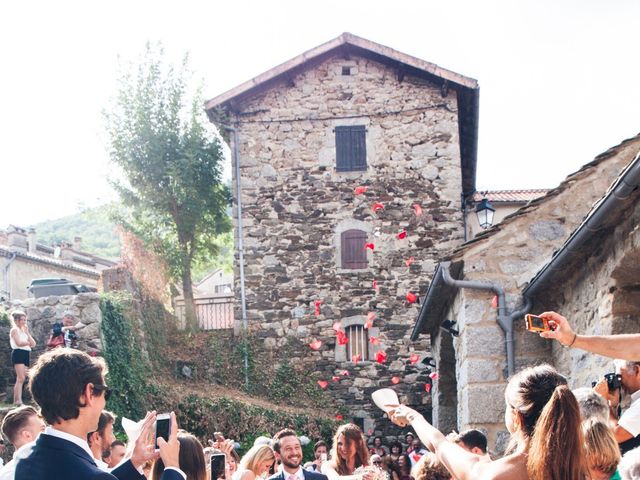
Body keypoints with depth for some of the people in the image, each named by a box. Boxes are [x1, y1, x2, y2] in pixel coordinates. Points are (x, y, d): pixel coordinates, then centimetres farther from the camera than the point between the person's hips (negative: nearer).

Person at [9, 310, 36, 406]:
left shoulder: (24, 331, 24)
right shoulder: (14, 330, 0)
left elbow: (33, 344, 13)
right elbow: (19, 343, -15)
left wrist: (27, 332, 8)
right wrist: (28, 342, 3)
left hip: (26, 355, 8)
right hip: (18, 354, -8)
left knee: (22, 379, 3)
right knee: (21, 378, -17)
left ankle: (17, 400, 2)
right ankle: (18, 401, -23)